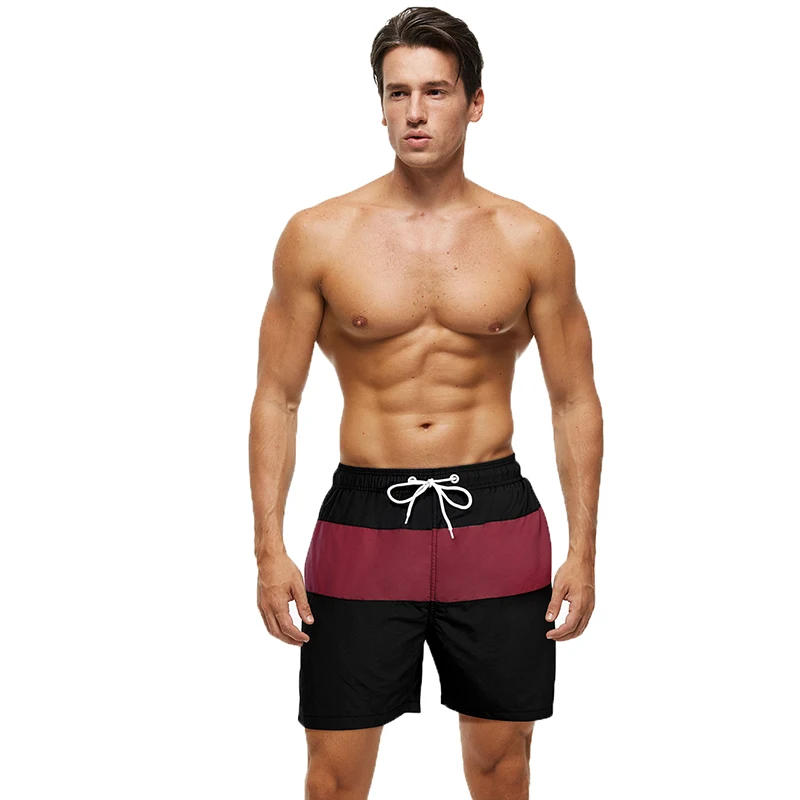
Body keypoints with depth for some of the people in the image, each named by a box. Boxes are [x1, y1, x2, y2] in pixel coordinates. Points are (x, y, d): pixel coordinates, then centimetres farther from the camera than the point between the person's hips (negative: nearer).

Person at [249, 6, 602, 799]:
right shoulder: (317, 237, -2)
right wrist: (270, 548, -4)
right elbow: (277, 398, 2)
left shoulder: (533, 241, 1)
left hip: (496, 519, 1)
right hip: (365, 518, -1)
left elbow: (575, 400, 6)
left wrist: (583, 549, 1)